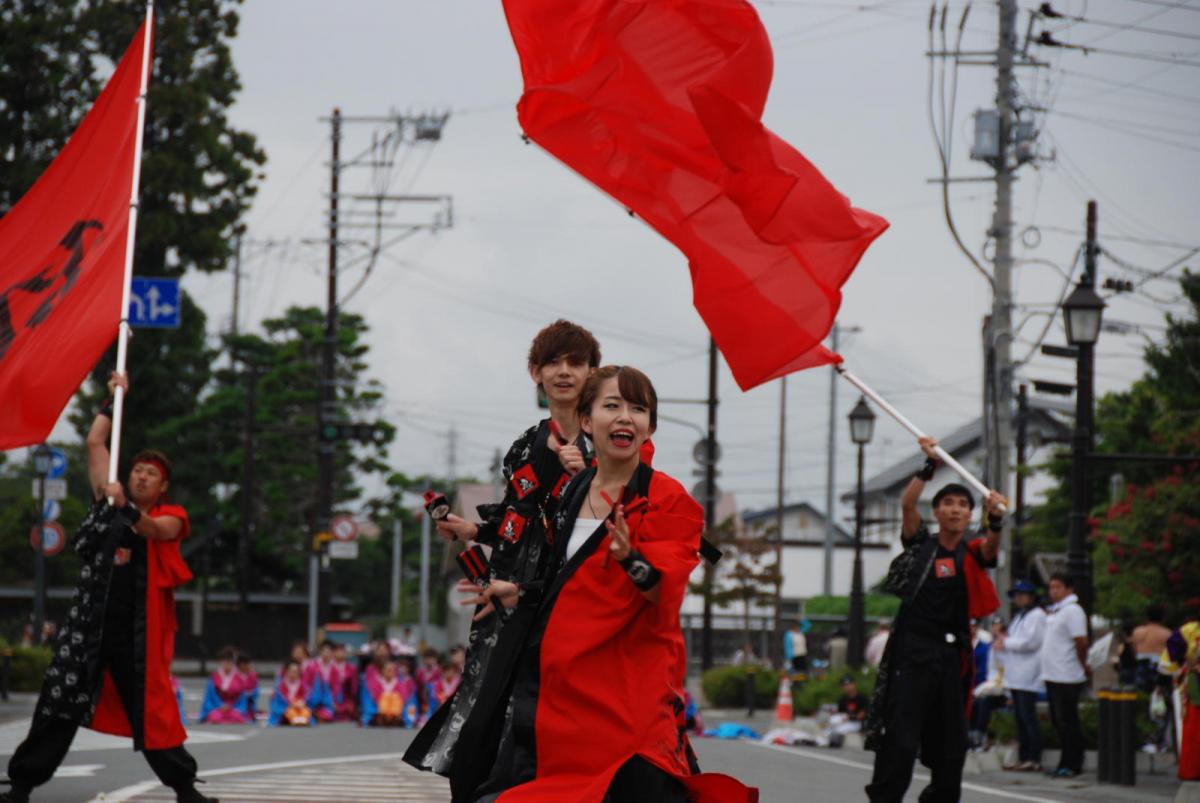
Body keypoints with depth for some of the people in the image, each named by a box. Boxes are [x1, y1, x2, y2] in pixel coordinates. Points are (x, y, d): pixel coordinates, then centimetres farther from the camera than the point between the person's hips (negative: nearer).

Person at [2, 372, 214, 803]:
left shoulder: (172, 516, 5)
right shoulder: (109, 502, 12)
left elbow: (157, 530, -19)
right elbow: (95, 443, 12)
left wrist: (126, 508, -35)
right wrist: (114, 398, 11)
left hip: (138, 627, -2)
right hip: (90, 620, 2)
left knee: (151, 709, 3)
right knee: (58, 703, 0)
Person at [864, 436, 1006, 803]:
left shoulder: (971, 553, 8)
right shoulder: (920, 544, 4)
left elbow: (991, 547, -13)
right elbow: (907, 504, -11)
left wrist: (995, 520, -34)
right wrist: (930, 465, -21)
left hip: (952, 654, 3)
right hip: (913, 651, -3)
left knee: (951, 741, 8)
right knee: (902, 738, -9)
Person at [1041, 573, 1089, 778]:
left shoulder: (1072, 611, -13)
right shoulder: (1054, 611, 16)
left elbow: (1081, 641, -19)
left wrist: (1083, 665, -10)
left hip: (1067, 677, -10)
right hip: (1052, 675, 10)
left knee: (1067, 721, -6)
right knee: (1059, 721, 13)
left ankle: (1072, 765, -3)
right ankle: (1066, 764, 19)